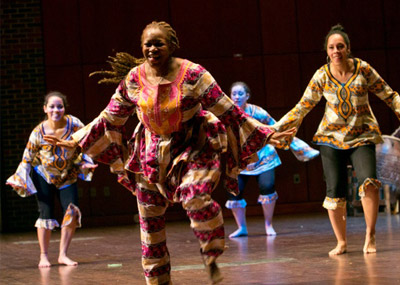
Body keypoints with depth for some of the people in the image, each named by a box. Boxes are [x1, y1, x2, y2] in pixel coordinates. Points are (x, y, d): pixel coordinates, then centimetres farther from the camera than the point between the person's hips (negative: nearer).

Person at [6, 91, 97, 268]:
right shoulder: (38, 132, -19)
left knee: (72, 212, -10)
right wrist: (20, 180, -16)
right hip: (43, 175, -2)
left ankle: (63, 255, 1)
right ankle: (44, 256, 6)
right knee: (46, 213, -7)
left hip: (67, 176, 2)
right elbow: (28, 158, -8)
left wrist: (85, 162, -13)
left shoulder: (74, 124, -18)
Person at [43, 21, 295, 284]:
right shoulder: (133, 79, -5)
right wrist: (75, 141, 5)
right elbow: (109, 120, 6)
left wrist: (266, 134, -17)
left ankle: (212, 258, -6)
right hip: (152, 152, 4)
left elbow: (228, 112, -13)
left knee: (195, 198, -30)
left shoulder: (192, 74, -15)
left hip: (193, 149, -4)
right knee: (150, 222, 6)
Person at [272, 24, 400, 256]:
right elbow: (302, 108, 3)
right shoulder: (321, 76, -3)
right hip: (332, 137, 1)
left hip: (362, 136, -1)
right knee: (335, 192, -2)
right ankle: (341, 242, 16)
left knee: (369, 181, -23)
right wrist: (276, 128, -1)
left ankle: (370, 236, -7)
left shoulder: (363, 69, -5)